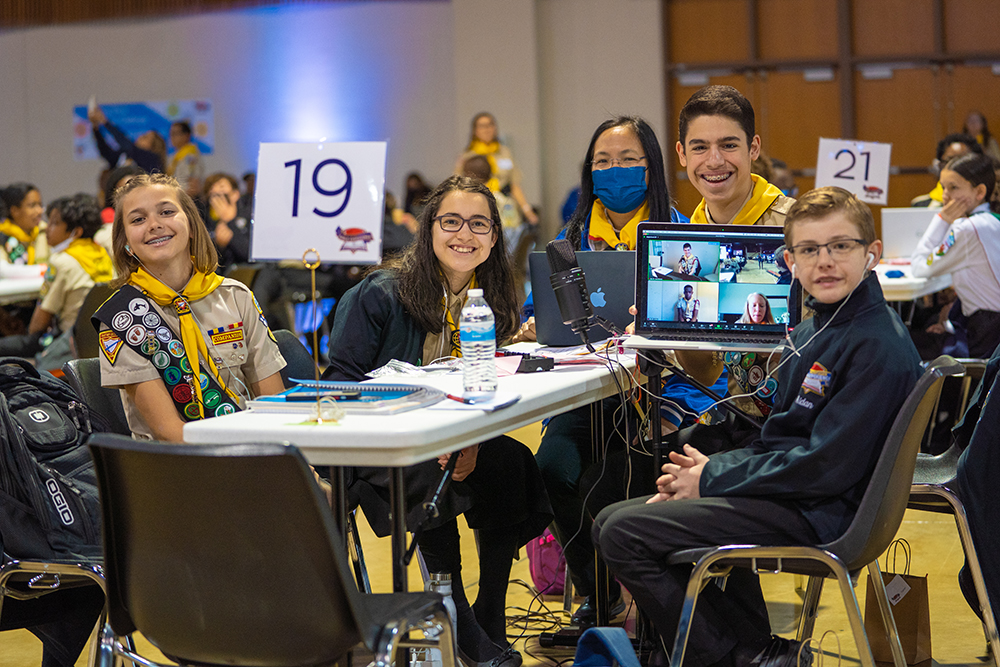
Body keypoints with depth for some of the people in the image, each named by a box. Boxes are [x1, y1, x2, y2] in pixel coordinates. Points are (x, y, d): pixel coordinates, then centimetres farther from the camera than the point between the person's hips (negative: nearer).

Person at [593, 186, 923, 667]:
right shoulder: (809, 334, 12)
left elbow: (829, 464, -22)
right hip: (790, 492, 10)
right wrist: (709, 467, -2)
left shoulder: (879, 346, -18)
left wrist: (714, 478, -14)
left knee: (624, 535, -14)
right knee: (614, 520, 14)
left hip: (816, 516, -10)